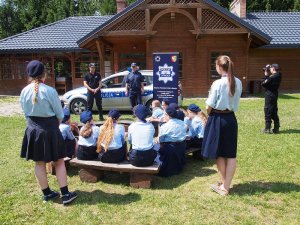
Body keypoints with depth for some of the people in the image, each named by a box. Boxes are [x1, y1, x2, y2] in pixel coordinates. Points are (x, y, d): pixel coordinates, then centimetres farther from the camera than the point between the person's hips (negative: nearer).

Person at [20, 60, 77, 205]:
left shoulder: (24, 92, -2)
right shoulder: (49, 91, -15)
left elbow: (26, 113, 7)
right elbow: (60, 114, -8)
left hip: (33, 129, 4)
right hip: (50, 129, -4)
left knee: (39, 163, 14)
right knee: (59, 162, 7)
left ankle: (47, 193, 26)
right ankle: (65, 194, 10)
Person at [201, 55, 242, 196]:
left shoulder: (218, 83, -17)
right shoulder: (238, 83, 0)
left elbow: (209, 106, -12)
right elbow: (236, 104, 5)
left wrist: (209, 115, 7)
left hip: (218, 119, -5)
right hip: (231, 119, 5)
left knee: (219, 154, 11)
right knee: (231, 154, 11)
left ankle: (224, 185, 26)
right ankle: (226, 186, 18)